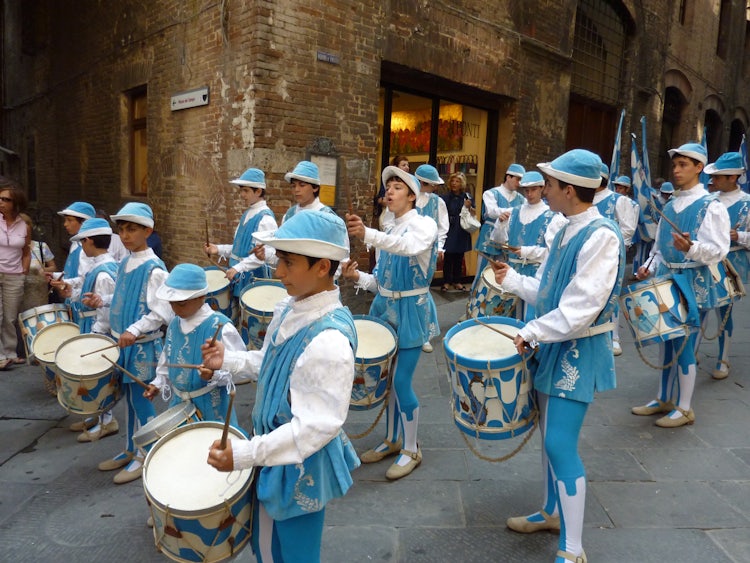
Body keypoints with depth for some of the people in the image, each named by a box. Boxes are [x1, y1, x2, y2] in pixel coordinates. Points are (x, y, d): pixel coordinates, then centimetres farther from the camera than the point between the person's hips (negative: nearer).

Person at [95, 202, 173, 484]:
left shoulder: (154, 269, -16)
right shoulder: (124, 264, 8)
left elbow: (162, 311, -21)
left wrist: (135, 330, -29)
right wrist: (103, 301, 6)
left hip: (143, 345, -8)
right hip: (123, 342, 8)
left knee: (140, 398, 1)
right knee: (129, 397, 17)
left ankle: (145, 456, 17)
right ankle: (130, 450, 32)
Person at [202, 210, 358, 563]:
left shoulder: (329, 339, -33)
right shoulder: (289, 309, -4)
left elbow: (318, 425, -32)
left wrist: (245, 454, -33)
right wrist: (228, 361, 0)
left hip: (301, 467, -8)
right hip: (276, 452, 8)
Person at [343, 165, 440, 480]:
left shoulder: (425, 225, -11)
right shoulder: (388, 232, 10)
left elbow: (410, 247, -36)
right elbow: (382, 279, 12)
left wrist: (367, 234, -51)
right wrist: (358, 277, -9)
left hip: (411, 311, -7)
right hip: (385, 308, 7)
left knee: (401, 382, -5)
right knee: (387, 379, 14)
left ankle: (411, 450, 15)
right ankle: (391, 441, 32)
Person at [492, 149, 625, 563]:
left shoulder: (601, 236, -21)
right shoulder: (567, 231, 8)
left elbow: (580, 310, -26)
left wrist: (529, 333, -20)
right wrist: (512, 279, 7)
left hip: (578, 351, -9)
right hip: (553, 344, 9)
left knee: (561, 444, -7)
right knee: (550, 433, 19)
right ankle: (552, 512, 38)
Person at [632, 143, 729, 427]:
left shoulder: (711, 206, -8)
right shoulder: (670, 206, 12)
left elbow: (718, 251, -15)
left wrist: (691, 247, -33)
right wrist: (649, 267, 1)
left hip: (693, 284, -7)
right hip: (665, 280, 7)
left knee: (684, 343, -3)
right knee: (666, 339, 13)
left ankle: (684, 408, 12)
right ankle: (663, 399, 26)